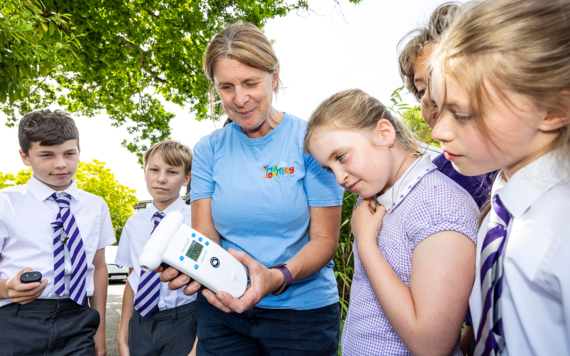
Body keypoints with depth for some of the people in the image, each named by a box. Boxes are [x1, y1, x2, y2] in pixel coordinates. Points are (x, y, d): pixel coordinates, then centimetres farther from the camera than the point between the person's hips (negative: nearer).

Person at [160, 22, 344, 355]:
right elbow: (203, 235, -4)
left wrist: (277, 277, -29)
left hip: (302, 309, -2)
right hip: (222, 309, 3)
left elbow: (325, 239, -11)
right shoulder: (208, 150, -1)